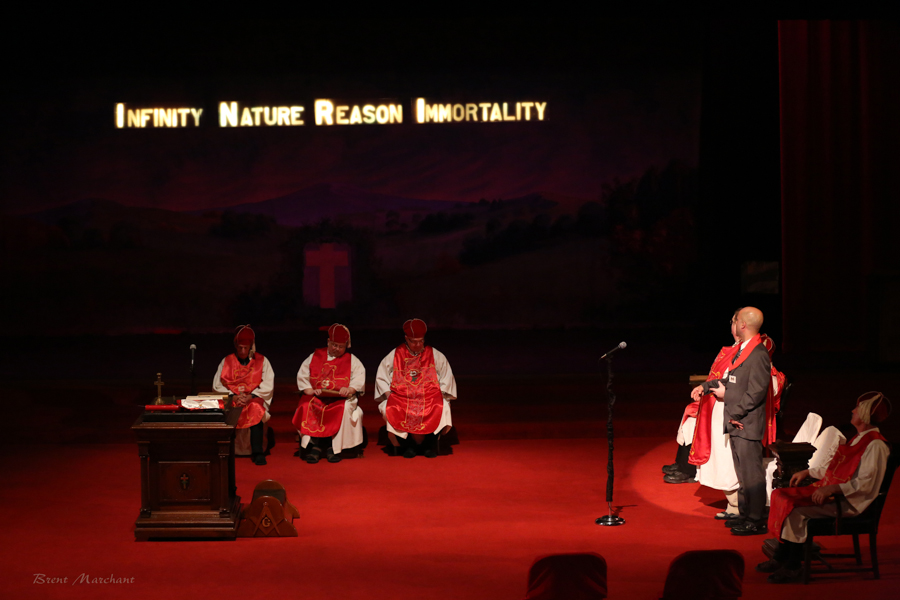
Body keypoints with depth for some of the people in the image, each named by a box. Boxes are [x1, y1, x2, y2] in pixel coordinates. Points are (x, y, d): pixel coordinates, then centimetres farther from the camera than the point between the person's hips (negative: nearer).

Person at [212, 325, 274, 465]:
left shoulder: (262, 361, 8)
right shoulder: (227, 361, 12)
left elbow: (268, 385, -2)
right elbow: (217, 385, 5)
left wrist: (250, 396, -15)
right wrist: (232, 396, -12)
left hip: (254, 399, -1)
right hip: (231, 400, 1)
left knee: (256, 409, -37)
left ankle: (257, 453, -32)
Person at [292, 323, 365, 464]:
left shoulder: (352, 360, 13)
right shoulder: (315, 356, 15)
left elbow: (359, 378, -1)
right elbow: (302, 375, 9)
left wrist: (350, 389, -21)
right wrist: (309, 390, -9)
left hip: (341, 398, -1)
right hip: (316, 397, 1)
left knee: (344, 410, -35)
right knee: (307, 408, -32)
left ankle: (334, 447, -27)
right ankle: (313, 445, -30)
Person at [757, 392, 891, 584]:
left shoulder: (876, 445, -15)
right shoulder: (860, 438, 17)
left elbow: (865, 484, -23)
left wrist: (831, 489, -28)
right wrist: (808, 472, 20)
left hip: (849, 502, -10)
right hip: (831, 491, 10)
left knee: (796, 510, -25)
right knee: (782, 495, 2)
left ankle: (793, 567, -12)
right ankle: (781, 557, 3)